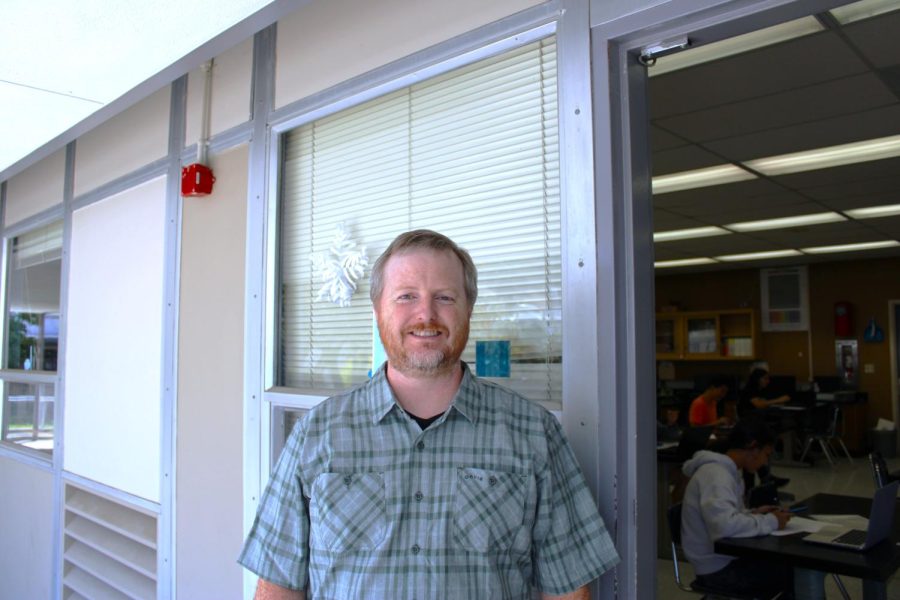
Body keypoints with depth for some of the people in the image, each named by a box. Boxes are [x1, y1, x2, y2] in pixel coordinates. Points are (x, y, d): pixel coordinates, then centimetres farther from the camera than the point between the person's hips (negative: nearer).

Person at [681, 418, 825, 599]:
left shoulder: (723, 469, 9)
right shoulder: (716, 474, -22)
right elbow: (724, 525, -36)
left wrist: (754, 514, 3)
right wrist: (770, 521, -21)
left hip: (728, 558, 10)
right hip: (720, 569, -10)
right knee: (809, 572, -12)